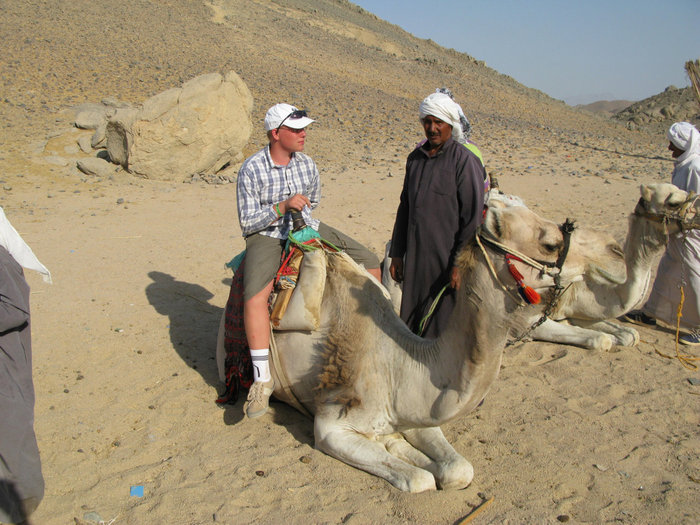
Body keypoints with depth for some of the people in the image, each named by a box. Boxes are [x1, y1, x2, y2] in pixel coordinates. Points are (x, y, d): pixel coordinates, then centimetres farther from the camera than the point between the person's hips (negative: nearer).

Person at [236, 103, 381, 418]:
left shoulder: (307, 164, 3)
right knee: (254, 293, -34)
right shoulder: (251, 170, -12)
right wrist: (283, 206, -22)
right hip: (266, 236, -5)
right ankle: (262, 378, -24)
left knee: (370, 264, -3)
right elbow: (246, 223, -13)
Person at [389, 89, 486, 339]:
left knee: (443, 331, 3)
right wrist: (396, 253, 14)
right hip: (415, 259, 6)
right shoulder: (415, 158, 11)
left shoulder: (465, 160, -8)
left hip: (447, 260, -6)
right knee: (411, 327, 11)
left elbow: (472, 217, -11)